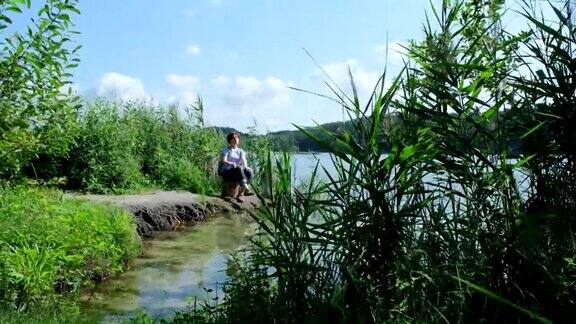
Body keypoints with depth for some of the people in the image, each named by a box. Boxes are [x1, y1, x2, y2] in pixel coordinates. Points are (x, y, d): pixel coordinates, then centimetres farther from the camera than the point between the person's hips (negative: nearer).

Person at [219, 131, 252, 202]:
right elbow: (223, 161, -8)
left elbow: (244, 160, 2)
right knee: (239, 168, -35)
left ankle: (240, 194, -35)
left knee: (249, 171, -28)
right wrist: (232, 164, -29)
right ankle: (244, 186, -54)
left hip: (238, 173, 4)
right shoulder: (226, 150, 9)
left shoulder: (240, 151, 20)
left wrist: (245, 167, -21)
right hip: (226, 172, -4)